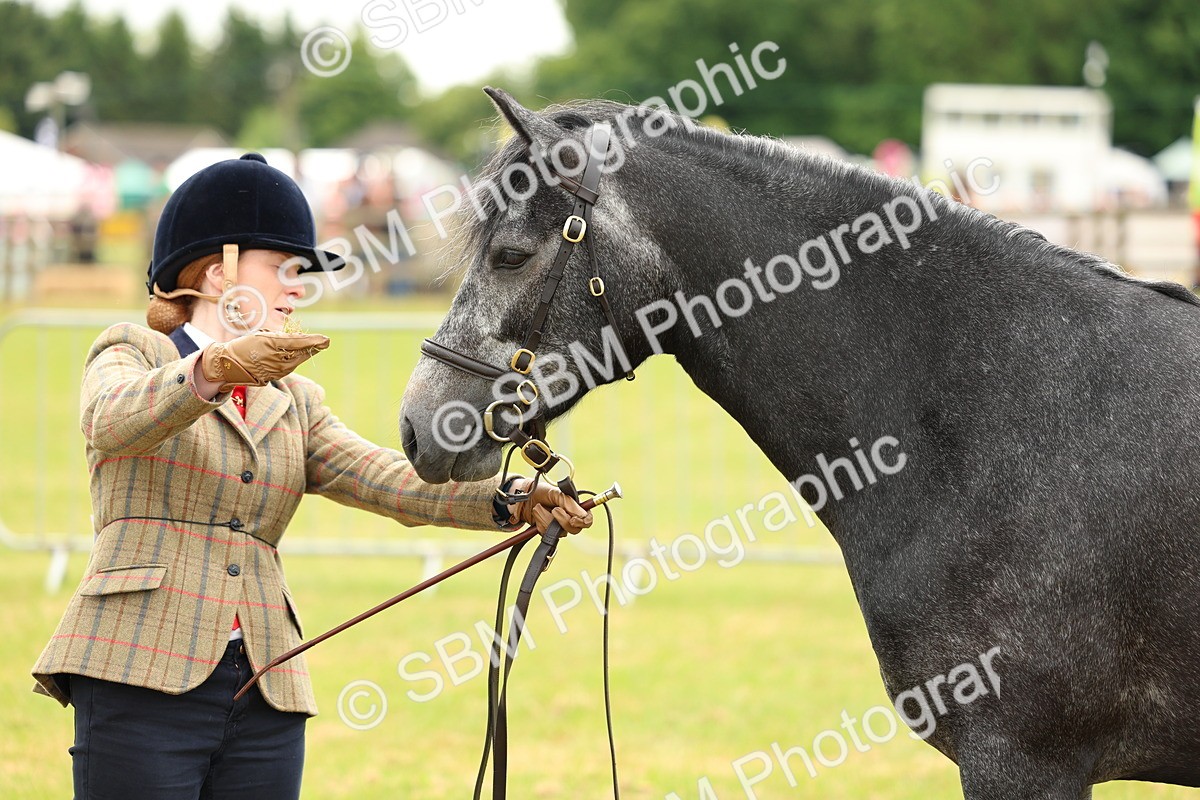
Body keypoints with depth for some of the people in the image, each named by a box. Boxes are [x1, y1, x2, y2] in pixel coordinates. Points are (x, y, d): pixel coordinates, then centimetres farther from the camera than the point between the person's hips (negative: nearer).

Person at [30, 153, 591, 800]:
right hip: (144, 675, -5)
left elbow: (395, 483, 6)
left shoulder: (292, 401, 22)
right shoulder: (132, 354, 7)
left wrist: (512, 498, -12)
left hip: (264, 697, 6)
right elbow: (115, 423, -18)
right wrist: (216, 370, -37)